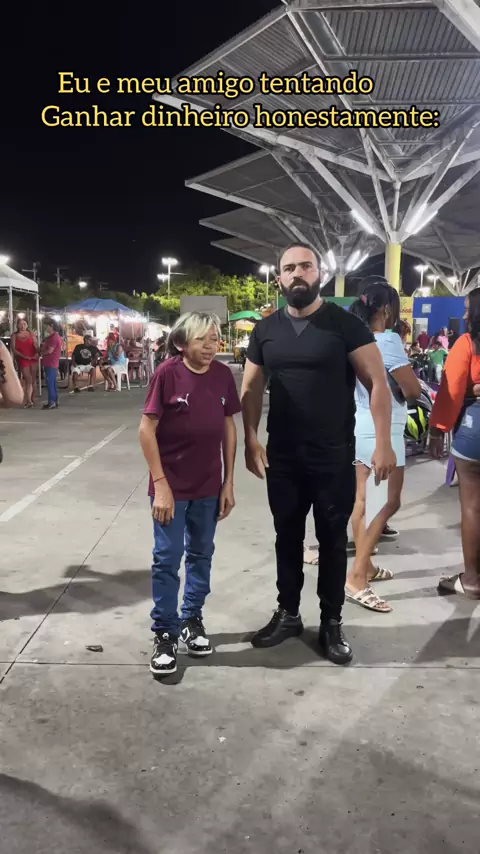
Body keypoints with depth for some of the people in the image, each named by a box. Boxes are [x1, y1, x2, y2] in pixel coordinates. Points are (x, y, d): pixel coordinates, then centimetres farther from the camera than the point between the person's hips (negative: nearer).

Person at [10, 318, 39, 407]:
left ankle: (32, 399, 16)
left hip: (33, 359, 2)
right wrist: (24, 356, -16)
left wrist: (37, 353, -21)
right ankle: (28, 401, -8)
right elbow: (13, 349, -4)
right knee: (28, 380, -10)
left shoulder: (32, 334, 7)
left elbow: (36, 346, 1)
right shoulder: (14, 336, 2)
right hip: (22, 360, -2)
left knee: (33, 379, 5)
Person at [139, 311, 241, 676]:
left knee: (201, 555, 16)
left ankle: (192, 619, 34)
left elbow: (229, 428, 6)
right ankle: (164, 633, 19)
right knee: (167, 559, 4)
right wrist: (160, 484, -15)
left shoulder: (223, 375, -2)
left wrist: (228, 483, 5)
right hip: (172, 485, -4)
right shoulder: (167, 373, -14)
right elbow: (147, 430, -12)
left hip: (208, 485, 4)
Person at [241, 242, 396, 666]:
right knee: (288, 537, 15)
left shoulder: (346, 324, -7)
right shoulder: (266, 330, 4)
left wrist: (383, 444, -16)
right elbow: (251, 388, 8)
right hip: (282, 457, 3)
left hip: (335, 457, -3)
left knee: (333, 540, 9)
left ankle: (332, 623, 25)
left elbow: (378, 383, -9)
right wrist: (251, 440, -2)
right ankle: (288, 614, 32)